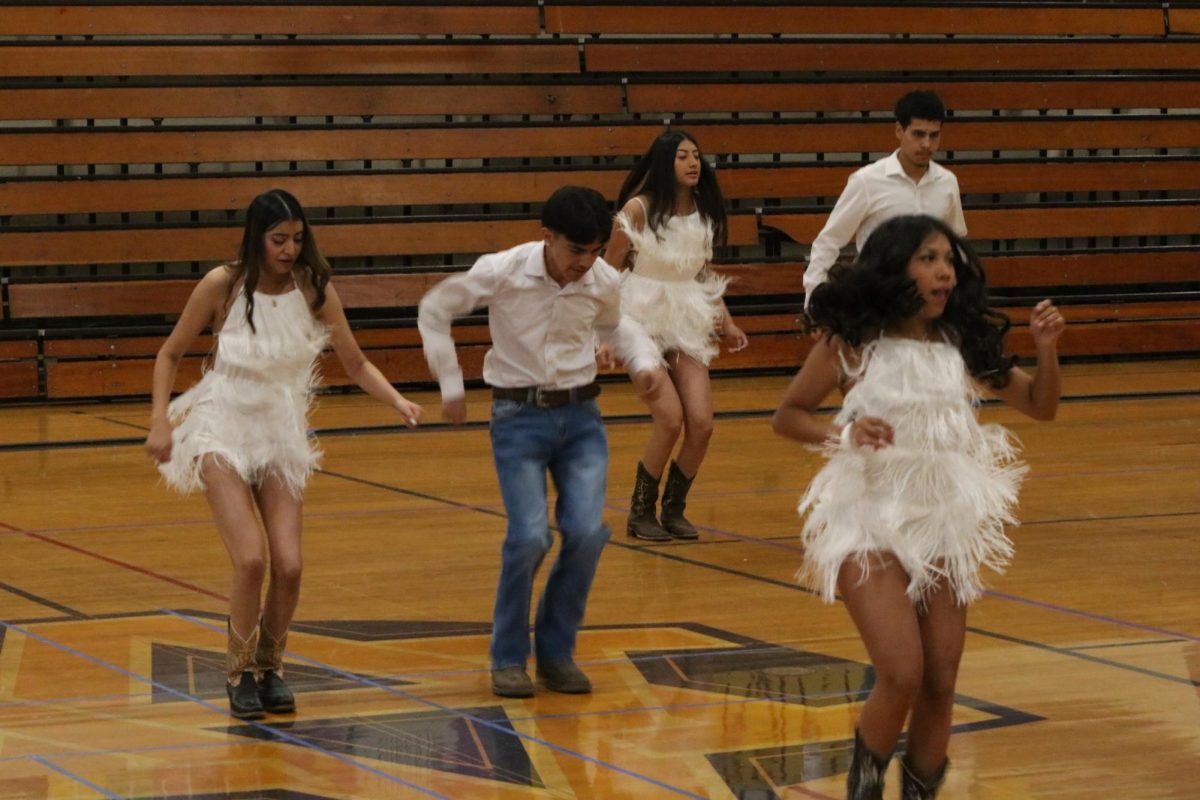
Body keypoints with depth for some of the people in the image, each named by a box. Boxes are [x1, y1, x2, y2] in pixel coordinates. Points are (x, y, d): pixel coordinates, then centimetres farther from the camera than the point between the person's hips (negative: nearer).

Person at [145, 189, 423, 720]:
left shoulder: (315, 289, -7)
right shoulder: (222, 286, -12)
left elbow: (356, 364, 1)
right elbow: (170, 354, 2)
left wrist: (398, 401, -15)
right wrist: (160, 422, -7)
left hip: (282, 437, 2)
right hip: (224, 432, -2)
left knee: (288, 566, -8)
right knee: (250, 560, -18)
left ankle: (270, 666, 20)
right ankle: (240, 674, 6)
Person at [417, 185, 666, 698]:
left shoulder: (604, 282, -5)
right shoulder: (501, 272, -15)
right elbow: (434, 310, 0)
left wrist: (644, 361, 1)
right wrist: (450, 386, 0)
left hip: (581, 415, 3)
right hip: (519, 416, -3)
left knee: (587, 533, -12)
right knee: (530, 537, -16)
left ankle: (557, 651, 10)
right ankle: (508, 659, 5)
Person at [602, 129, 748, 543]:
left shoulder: (704, 211, 6)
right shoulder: (638, 209, -9)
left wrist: (726, 321, 14)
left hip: (687, 322, 5)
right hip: (643, 320, -5)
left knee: (701, 423, -6)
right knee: (670, 418, -15)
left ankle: (674, 509, 14)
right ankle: (641, 512, 4)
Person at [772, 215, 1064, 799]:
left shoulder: (962, 344, 3)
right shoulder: (852, 340, -7)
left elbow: (1041, 406, 11)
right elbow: (788, 415, 0)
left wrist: (1046, 350, -7)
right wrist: (843, 433, -18)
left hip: (946, 522, 4)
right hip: (870, 520, -4)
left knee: (940, 683, 3)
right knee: (901, 677, -13)